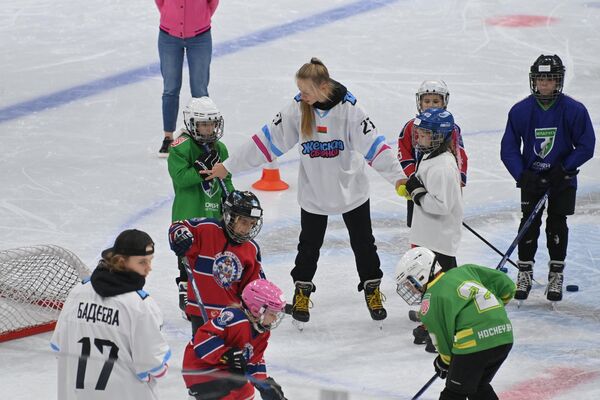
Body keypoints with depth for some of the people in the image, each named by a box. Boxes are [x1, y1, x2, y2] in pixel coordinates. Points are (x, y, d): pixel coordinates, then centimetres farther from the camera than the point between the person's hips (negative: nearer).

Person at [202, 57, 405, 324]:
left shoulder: (348, 108, -19)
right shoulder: (297, 109, -12)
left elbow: (373, 144, -21)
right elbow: (268, 140, -8)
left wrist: (398, 176, -29)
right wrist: (228, 167, -6)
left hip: (352, 189, -2)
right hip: (313, 193, 2)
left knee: (363, 242, 11)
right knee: (309, 244, 13)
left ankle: (372, 289, 30)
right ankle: (302, 291, 33)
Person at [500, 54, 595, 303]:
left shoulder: (574, 110, -11)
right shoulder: (521, 110, -7)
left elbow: (586, 146, -6)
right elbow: (508, 148, -2)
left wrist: (564, 168, -16)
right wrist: (522, 175, -15)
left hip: (562, 181, -1)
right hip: (531, 178, 1)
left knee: (557, 225, 1)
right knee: (529, 224, -2)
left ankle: (556, 275, 13)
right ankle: (525, 272, 10)